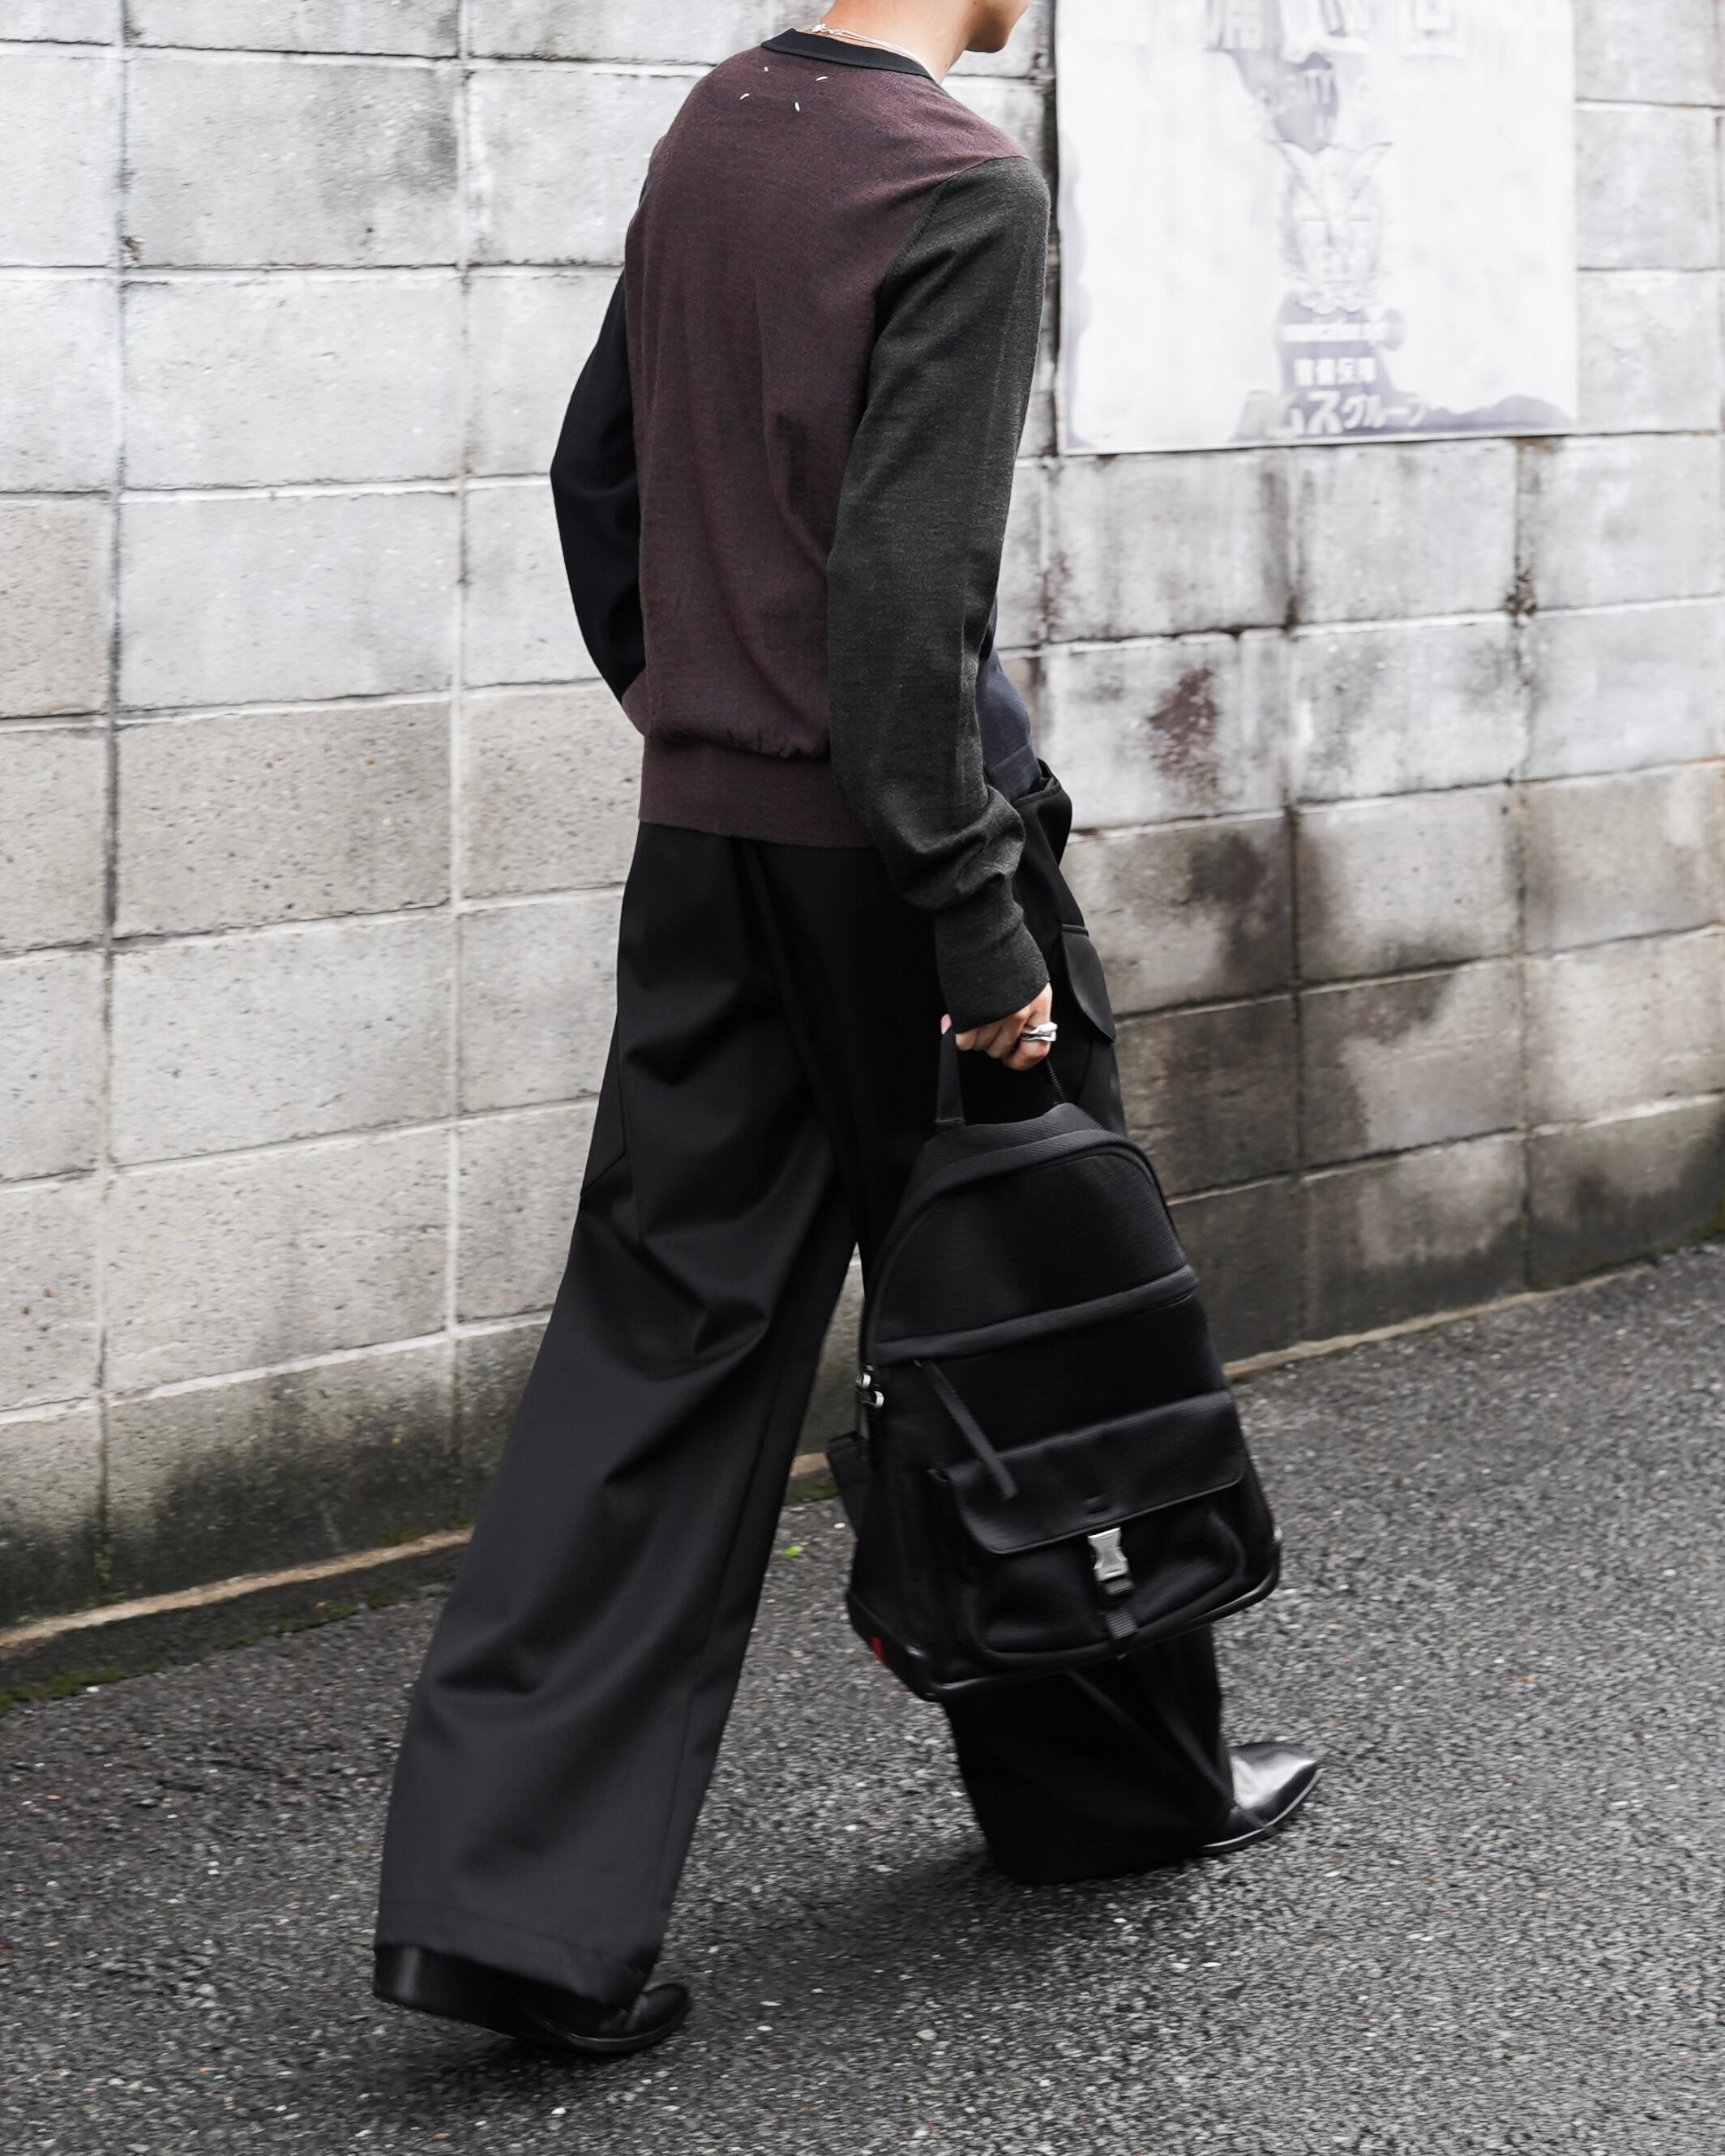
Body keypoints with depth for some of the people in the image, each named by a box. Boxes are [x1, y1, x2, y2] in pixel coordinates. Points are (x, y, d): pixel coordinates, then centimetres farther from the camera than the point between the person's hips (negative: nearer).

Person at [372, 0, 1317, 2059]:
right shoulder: (963, 189, -16)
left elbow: (597, 474, 17)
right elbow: (906, 587, -22)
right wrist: (982, 926, -19)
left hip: (701, 832, 7)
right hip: (892, 838, -7)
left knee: (664, 1324, 5)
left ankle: (516, 1887, -1)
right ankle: (1108, 1775, 30)